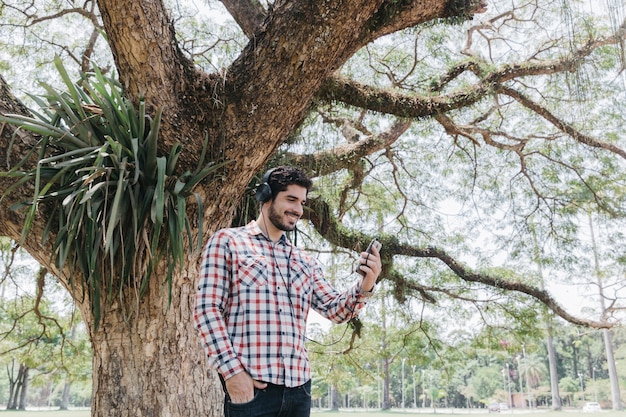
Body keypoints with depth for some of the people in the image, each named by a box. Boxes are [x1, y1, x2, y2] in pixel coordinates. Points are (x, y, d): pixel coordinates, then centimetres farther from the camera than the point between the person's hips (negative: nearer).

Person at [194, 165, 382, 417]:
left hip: (298, 387, 5)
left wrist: (364, 287, -8)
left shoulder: (305, 262, 17)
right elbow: (207, 310, -4)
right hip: (249, 386, -5)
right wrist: (232, 371, -13)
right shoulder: (227, 241, 3)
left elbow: (336, 310, 12)